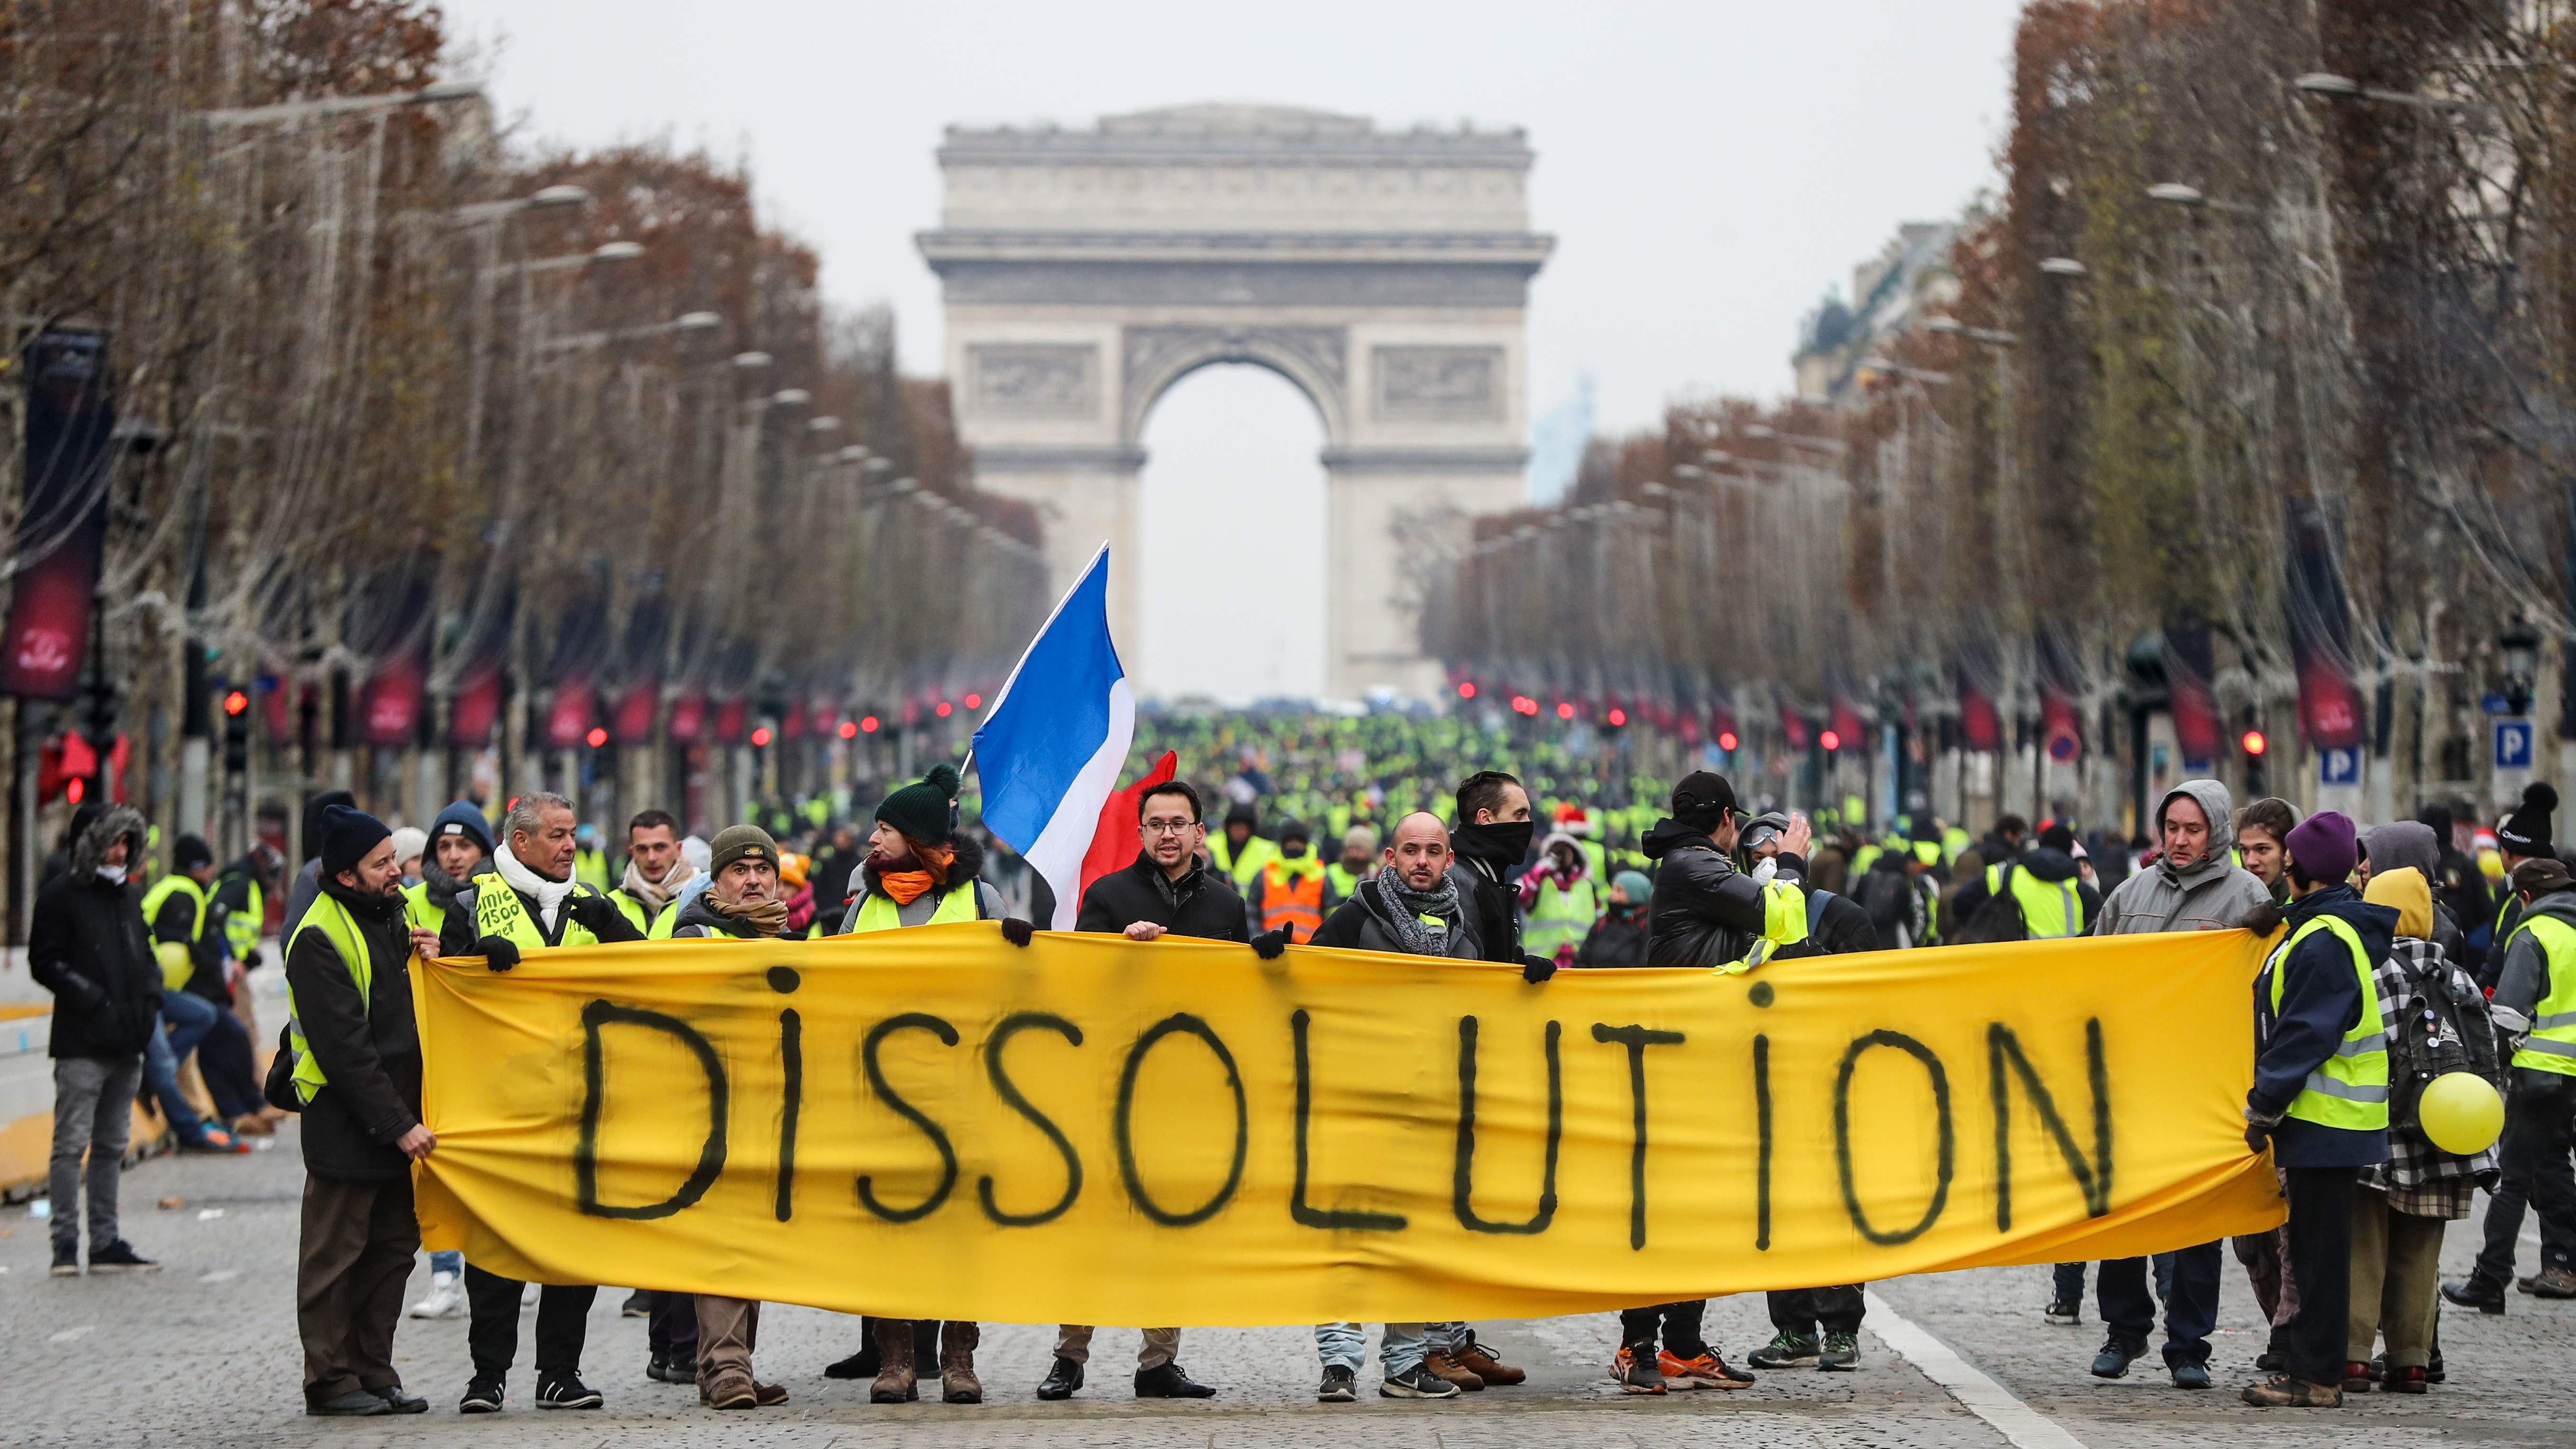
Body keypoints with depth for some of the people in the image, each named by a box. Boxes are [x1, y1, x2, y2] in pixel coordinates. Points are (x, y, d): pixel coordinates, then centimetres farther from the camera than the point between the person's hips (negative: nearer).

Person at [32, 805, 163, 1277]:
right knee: (71, 1144, -7)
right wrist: (91, 998, -16)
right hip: (81, 1045, -7)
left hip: (126, 1043, 7)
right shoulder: (61, 895, -4)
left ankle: (106, 1243, 15)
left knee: (112, 1147, 11)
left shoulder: (129, 896, 17)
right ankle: (65, 1244, -5)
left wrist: (150, 1002, 8)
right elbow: (45, 963, -8)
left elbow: (145, 956, 26)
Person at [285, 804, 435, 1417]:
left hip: (401, 1115, 8)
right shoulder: (319, 939, -15)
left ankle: (374, 1372, 17)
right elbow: (344, 1049, -19)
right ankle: (331, 1381, 6)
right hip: (345, 1119, -8)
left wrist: (431, 959, 1)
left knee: (394, 1248, 10)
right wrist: (398, 1125, -20)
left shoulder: (395, 910, 11)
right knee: (338, 1254, -1)